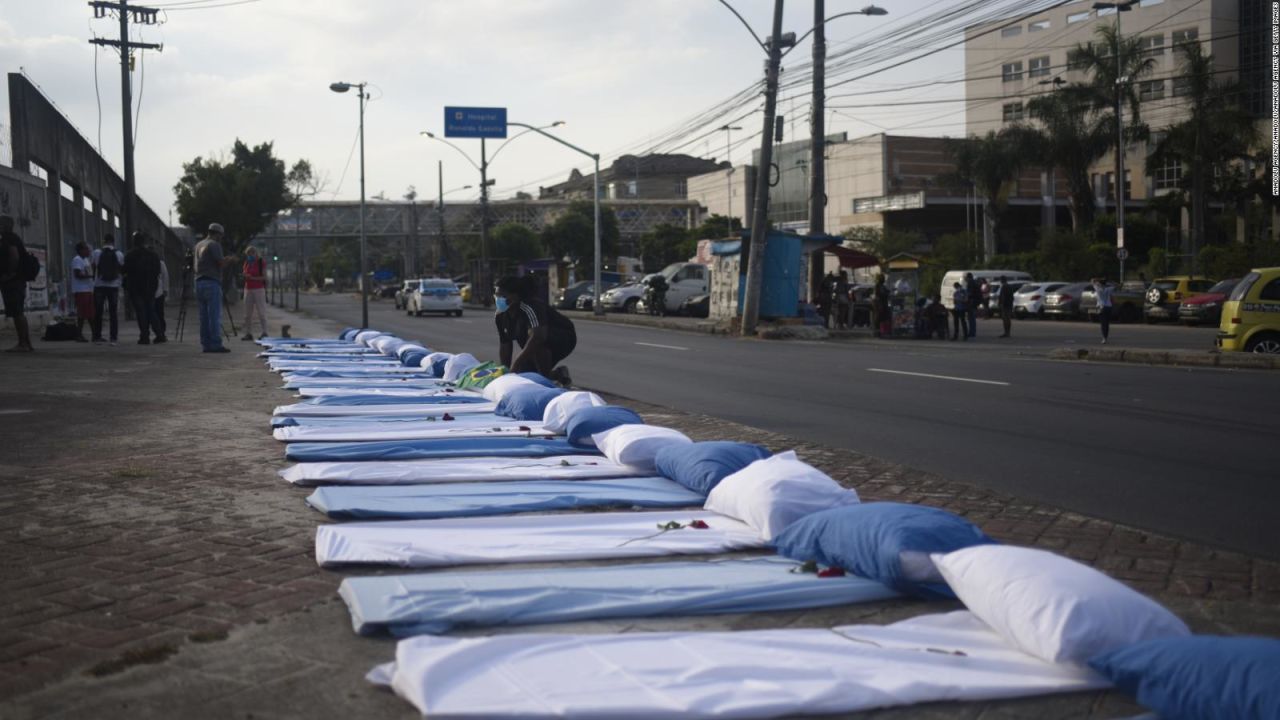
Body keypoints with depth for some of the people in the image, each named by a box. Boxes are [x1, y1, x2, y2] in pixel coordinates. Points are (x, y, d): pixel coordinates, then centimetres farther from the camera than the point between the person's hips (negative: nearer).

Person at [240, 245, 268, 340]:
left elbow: (264, 277, -9)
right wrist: (244, 276, 4)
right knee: (247, 313, 2)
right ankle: (248, 333, 4)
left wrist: (252, 278, -19)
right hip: (248, 289, 6)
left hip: (259, 289, -6)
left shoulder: (261, 262, -4)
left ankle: (264, 333, -5)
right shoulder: (247, 263, 12)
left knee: (261, 312, -7)